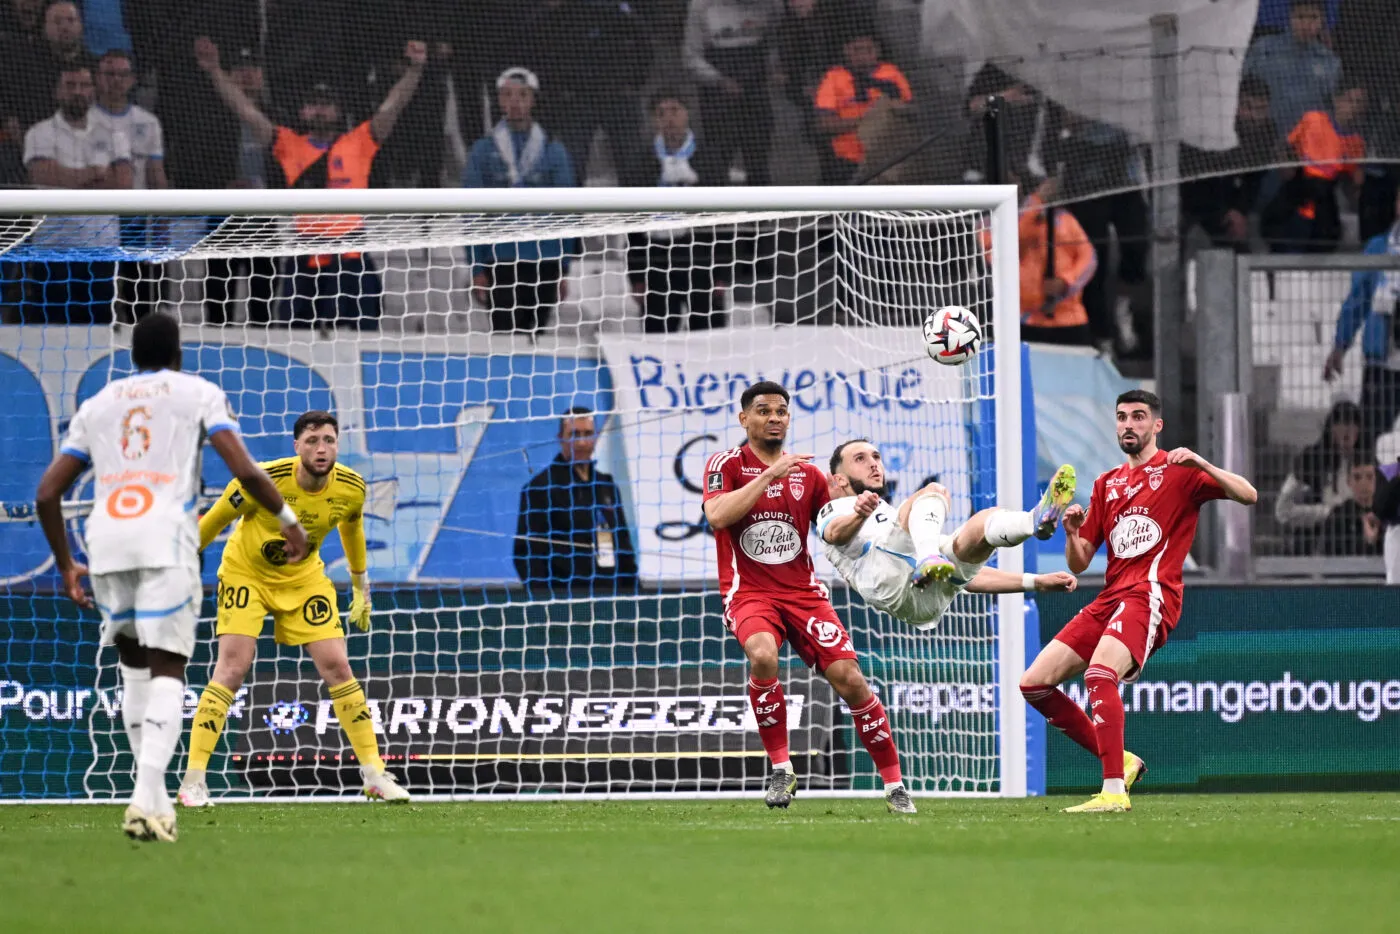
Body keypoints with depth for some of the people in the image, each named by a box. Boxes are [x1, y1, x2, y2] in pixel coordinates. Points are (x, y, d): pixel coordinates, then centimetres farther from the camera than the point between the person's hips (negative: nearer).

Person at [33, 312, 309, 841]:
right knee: (167, 670, -3)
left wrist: (65, 565, 28)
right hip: (165, 539, -3)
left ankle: (154, 796, 15)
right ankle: (147, 797, -22)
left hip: (105, 540, 3)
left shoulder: (98, 403, 23)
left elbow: (47, 493, 18)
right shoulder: (198, 393, 12)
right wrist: (286, 518, 13)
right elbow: (243, 469, -2)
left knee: (134, 663, 20)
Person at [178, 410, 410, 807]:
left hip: (304, 577, 4)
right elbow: (212, 521, -14)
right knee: (232, 667, -16)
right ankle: (193, 780, -14)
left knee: (337, 667, -3)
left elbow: (352, 528, 9)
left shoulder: (351, 488, -16)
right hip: (246, 573, -4)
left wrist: (361, 587, 17)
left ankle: (374, 774, 7)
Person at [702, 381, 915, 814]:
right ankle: (781, 768, -20)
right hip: (749, 593, -4)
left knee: (849, 678, -9)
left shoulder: (807, 474, 11)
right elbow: (717, 516, -19)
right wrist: (769, 475, -22)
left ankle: (894, 785, 2)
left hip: (803, 591, 4)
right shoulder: (726, 464, -1)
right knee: (763, 655, -34)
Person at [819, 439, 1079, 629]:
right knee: (933, 491, -19)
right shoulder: (836, 509, 30)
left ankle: (1038, 520, -47)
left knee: (985, 522, -11)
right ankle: (927, 561, -50)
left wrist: (1035, 582, 31)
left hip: (931, 596, 5)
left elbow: (965, 570, 41)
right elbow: (834, 533, 2)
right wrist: (859, 515, -24)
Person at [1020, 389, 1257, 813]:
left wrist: (1200, 463, -21)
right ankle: (1119, 760, 7)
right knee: (1034, 683, 1)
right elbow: (1078, 563, 20)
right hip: (1109, 598, 8)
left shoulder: (1178, 470, 3)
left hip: (1151, 594, -8)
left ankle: (1114, 791, -33)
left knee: (1099, 674, -32)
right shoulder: (1107, 484, 22)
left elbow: (1248, 495, -9)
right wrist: (1072, 532, -2)